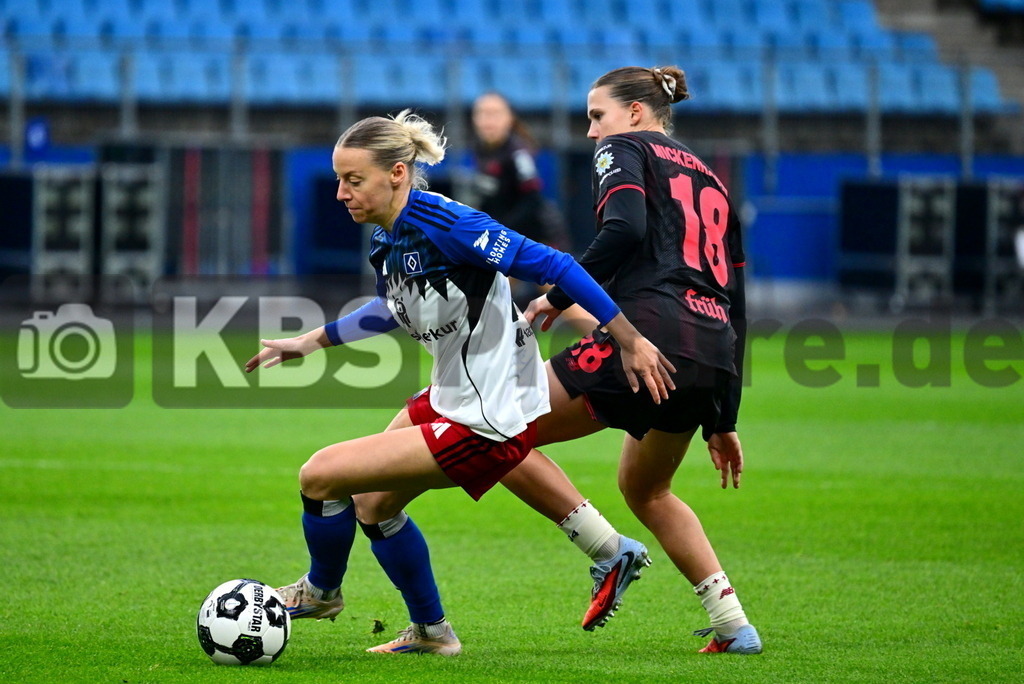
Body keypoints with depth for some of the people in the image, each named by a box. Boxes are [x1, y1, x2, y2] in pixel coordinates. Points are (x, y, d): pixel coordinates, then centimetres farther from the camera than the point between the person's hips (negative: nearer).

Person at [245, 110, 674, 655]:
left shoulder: (442, 224, -26)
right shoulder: (386, 239, 1)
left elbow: (551, 265, -24)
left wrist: (630, 341, -22)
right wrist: (311, 341, 22)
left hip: (483, 427, -9)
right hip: (450, 399, 9)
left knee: (319, 476, -7)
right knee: (371, 504, 23)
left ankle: (321, 591, 22)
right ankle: (430, 632, 41)